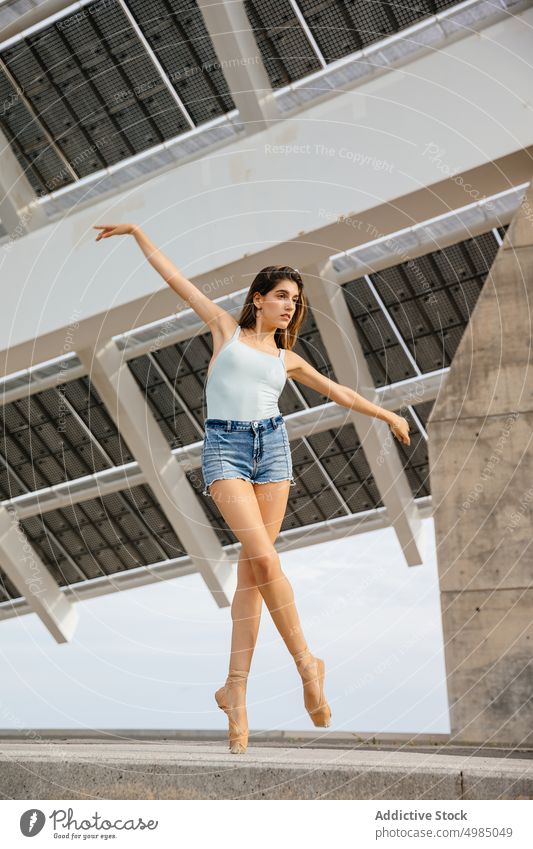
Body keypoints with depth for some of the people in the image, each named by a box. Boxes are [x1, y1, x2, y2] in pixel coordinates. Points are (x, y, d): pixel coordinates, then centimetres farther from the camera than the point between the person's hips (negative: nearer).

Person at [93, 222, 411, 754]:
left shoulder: (287, 358, 19)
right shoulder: (226, 329, 13)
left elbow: (336, 391, 29)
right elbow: (176, 279, 16)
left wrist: (387, 414, 34)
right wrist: (137, 232, 19)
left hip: (272, 446, 3)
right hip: (224, 448, -3)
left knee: (252, 569, -3)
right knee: (262, 556, -19)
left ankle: (235, 689, 1)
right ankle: (306, 663, -4)